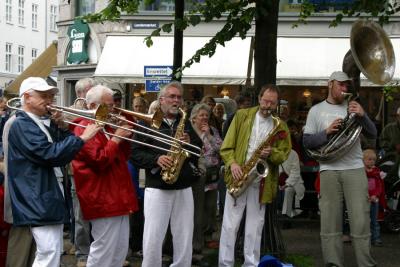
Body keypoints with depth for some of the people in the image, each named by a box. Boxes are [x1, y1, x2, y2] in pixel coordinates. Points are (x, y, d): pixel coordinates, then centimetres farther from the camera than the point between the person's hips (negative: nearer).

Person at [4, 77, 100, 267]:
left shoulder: (42, 123, 17)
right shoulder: (21, 124, -13)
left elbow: (61, 151, 14)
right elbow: (51, 154, -24)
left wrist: (58, 127, 1)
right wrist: (82, 138, -21)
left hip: (51, 196, 10)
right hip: (38, 200, -10)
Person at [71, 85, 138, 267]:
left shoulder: (105, 127, 17)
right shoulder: (84, 128, -12)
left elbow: (123, 157, 20)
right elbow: (99, 160, -21)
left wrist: (124, 137, 5)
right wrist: (116, 139, -13)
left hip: (118, 197, 10)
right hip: (103, 199, -10)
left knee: (120, 249, 13)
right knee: (104, 249, -6)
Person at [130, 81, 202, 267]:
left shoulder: (186, 124, 13)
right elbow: (134, 154, -6)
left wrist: (189, 144, -7)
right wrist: (156, 159, -19)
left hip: (184, 189, 4)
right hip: (157, 189, -4)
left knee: (184, 240, 7)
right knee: (152, 240, -4)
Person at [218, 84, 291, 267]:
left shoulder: (281, 126, 8)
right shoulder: (242, 116, 5)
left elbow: (284, 154, 5)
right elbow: (226, 146, 1)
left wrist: (271, 153, -16)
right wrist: (232, 163, -16)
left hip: (262, 181, 1)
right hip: (239, 176, -1)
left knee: (255, 227, 6)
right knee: (230, 225, -1)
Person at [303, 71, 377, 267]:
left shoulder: (352, 107, 12)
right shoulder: (316, 110, 10)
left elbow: (372, 134, 6)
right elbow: (307, 142, 5)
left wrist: (362, 116, -11)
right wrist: (327, 132, -11)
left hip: (355, 170, 0)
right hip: (329, 171, 0)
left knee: (361, 221, -4)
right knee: (330, 222, 0)